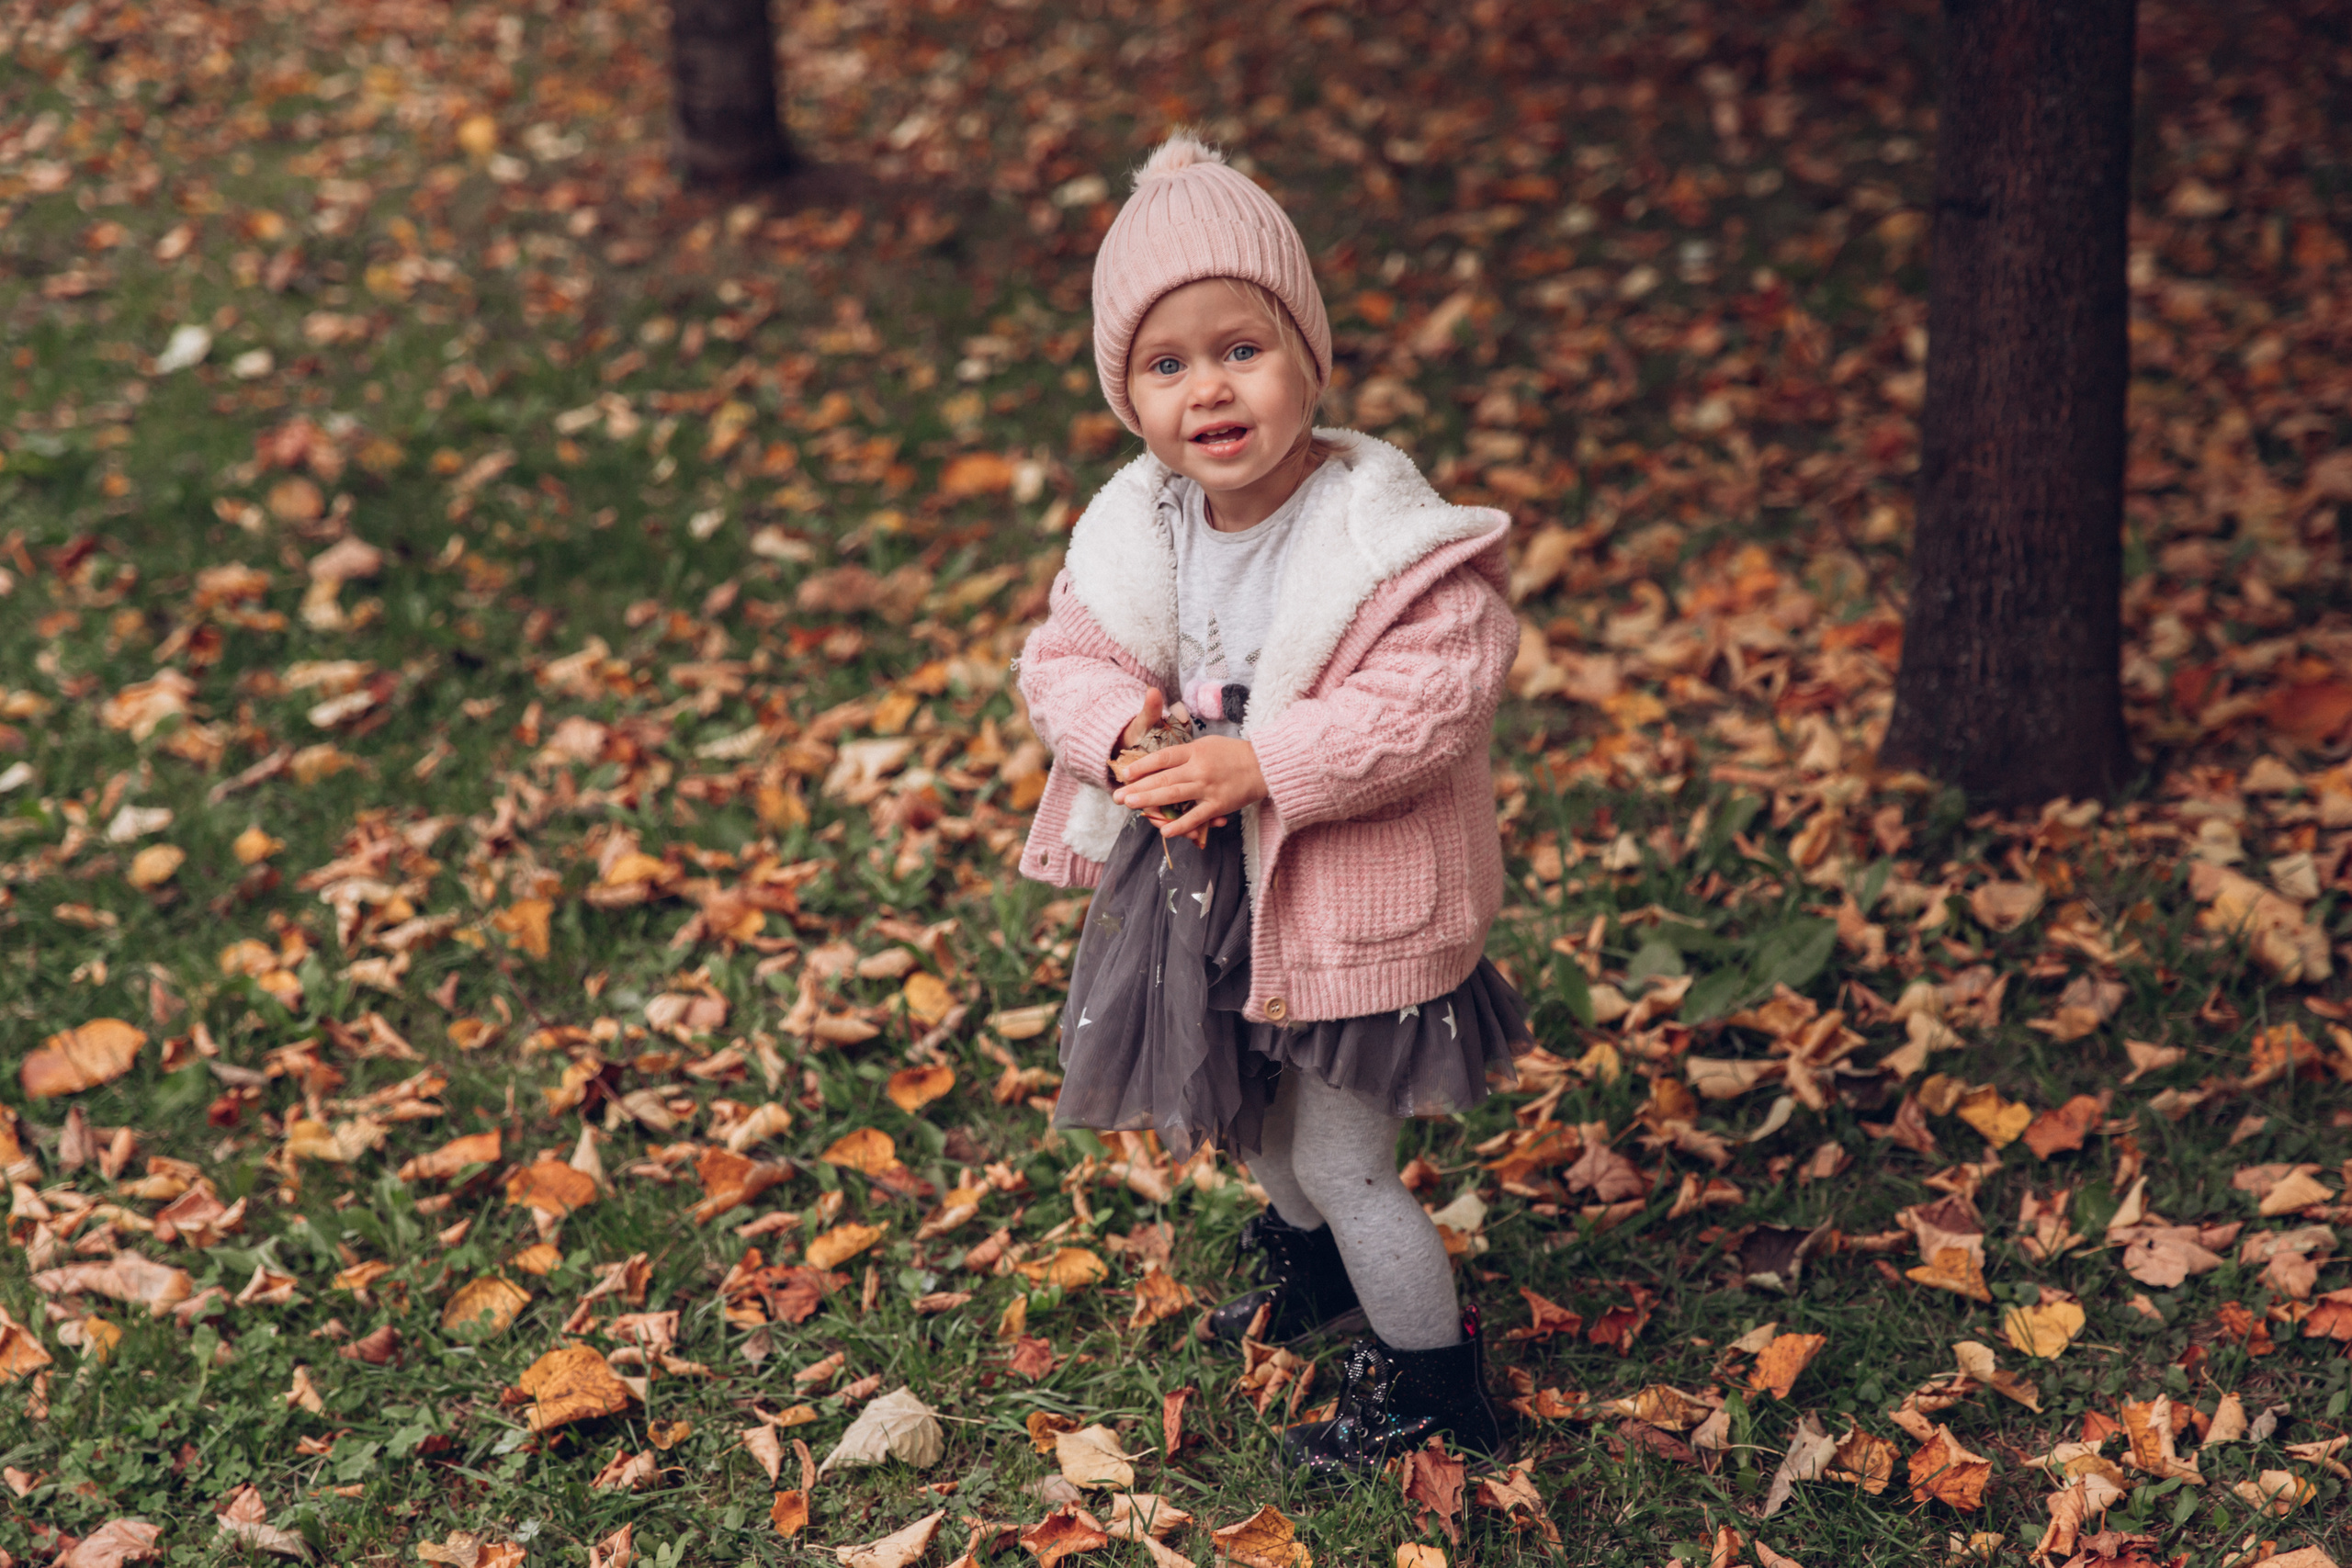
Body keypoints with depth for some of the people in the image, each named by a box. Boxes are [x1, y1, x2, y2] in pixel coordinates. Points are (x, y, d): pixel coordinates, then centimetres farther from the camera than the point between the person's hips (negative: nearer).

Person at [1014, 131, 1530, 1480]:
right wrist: (1118, 731, -19)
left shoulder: (1387, 540, -26)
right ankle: (1309, 1260, 59)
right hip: (1202, 881, 7)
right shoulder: (1133, 533, -7)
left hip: (1351, 902, -7)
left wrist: (1264, 765, -34)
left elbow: (1428, 704, -30)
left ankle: (1432, 1380, 28)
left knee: (1343, 1161, 5)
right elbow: (1066, 656, 3)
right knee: (1249, 1116, 29)